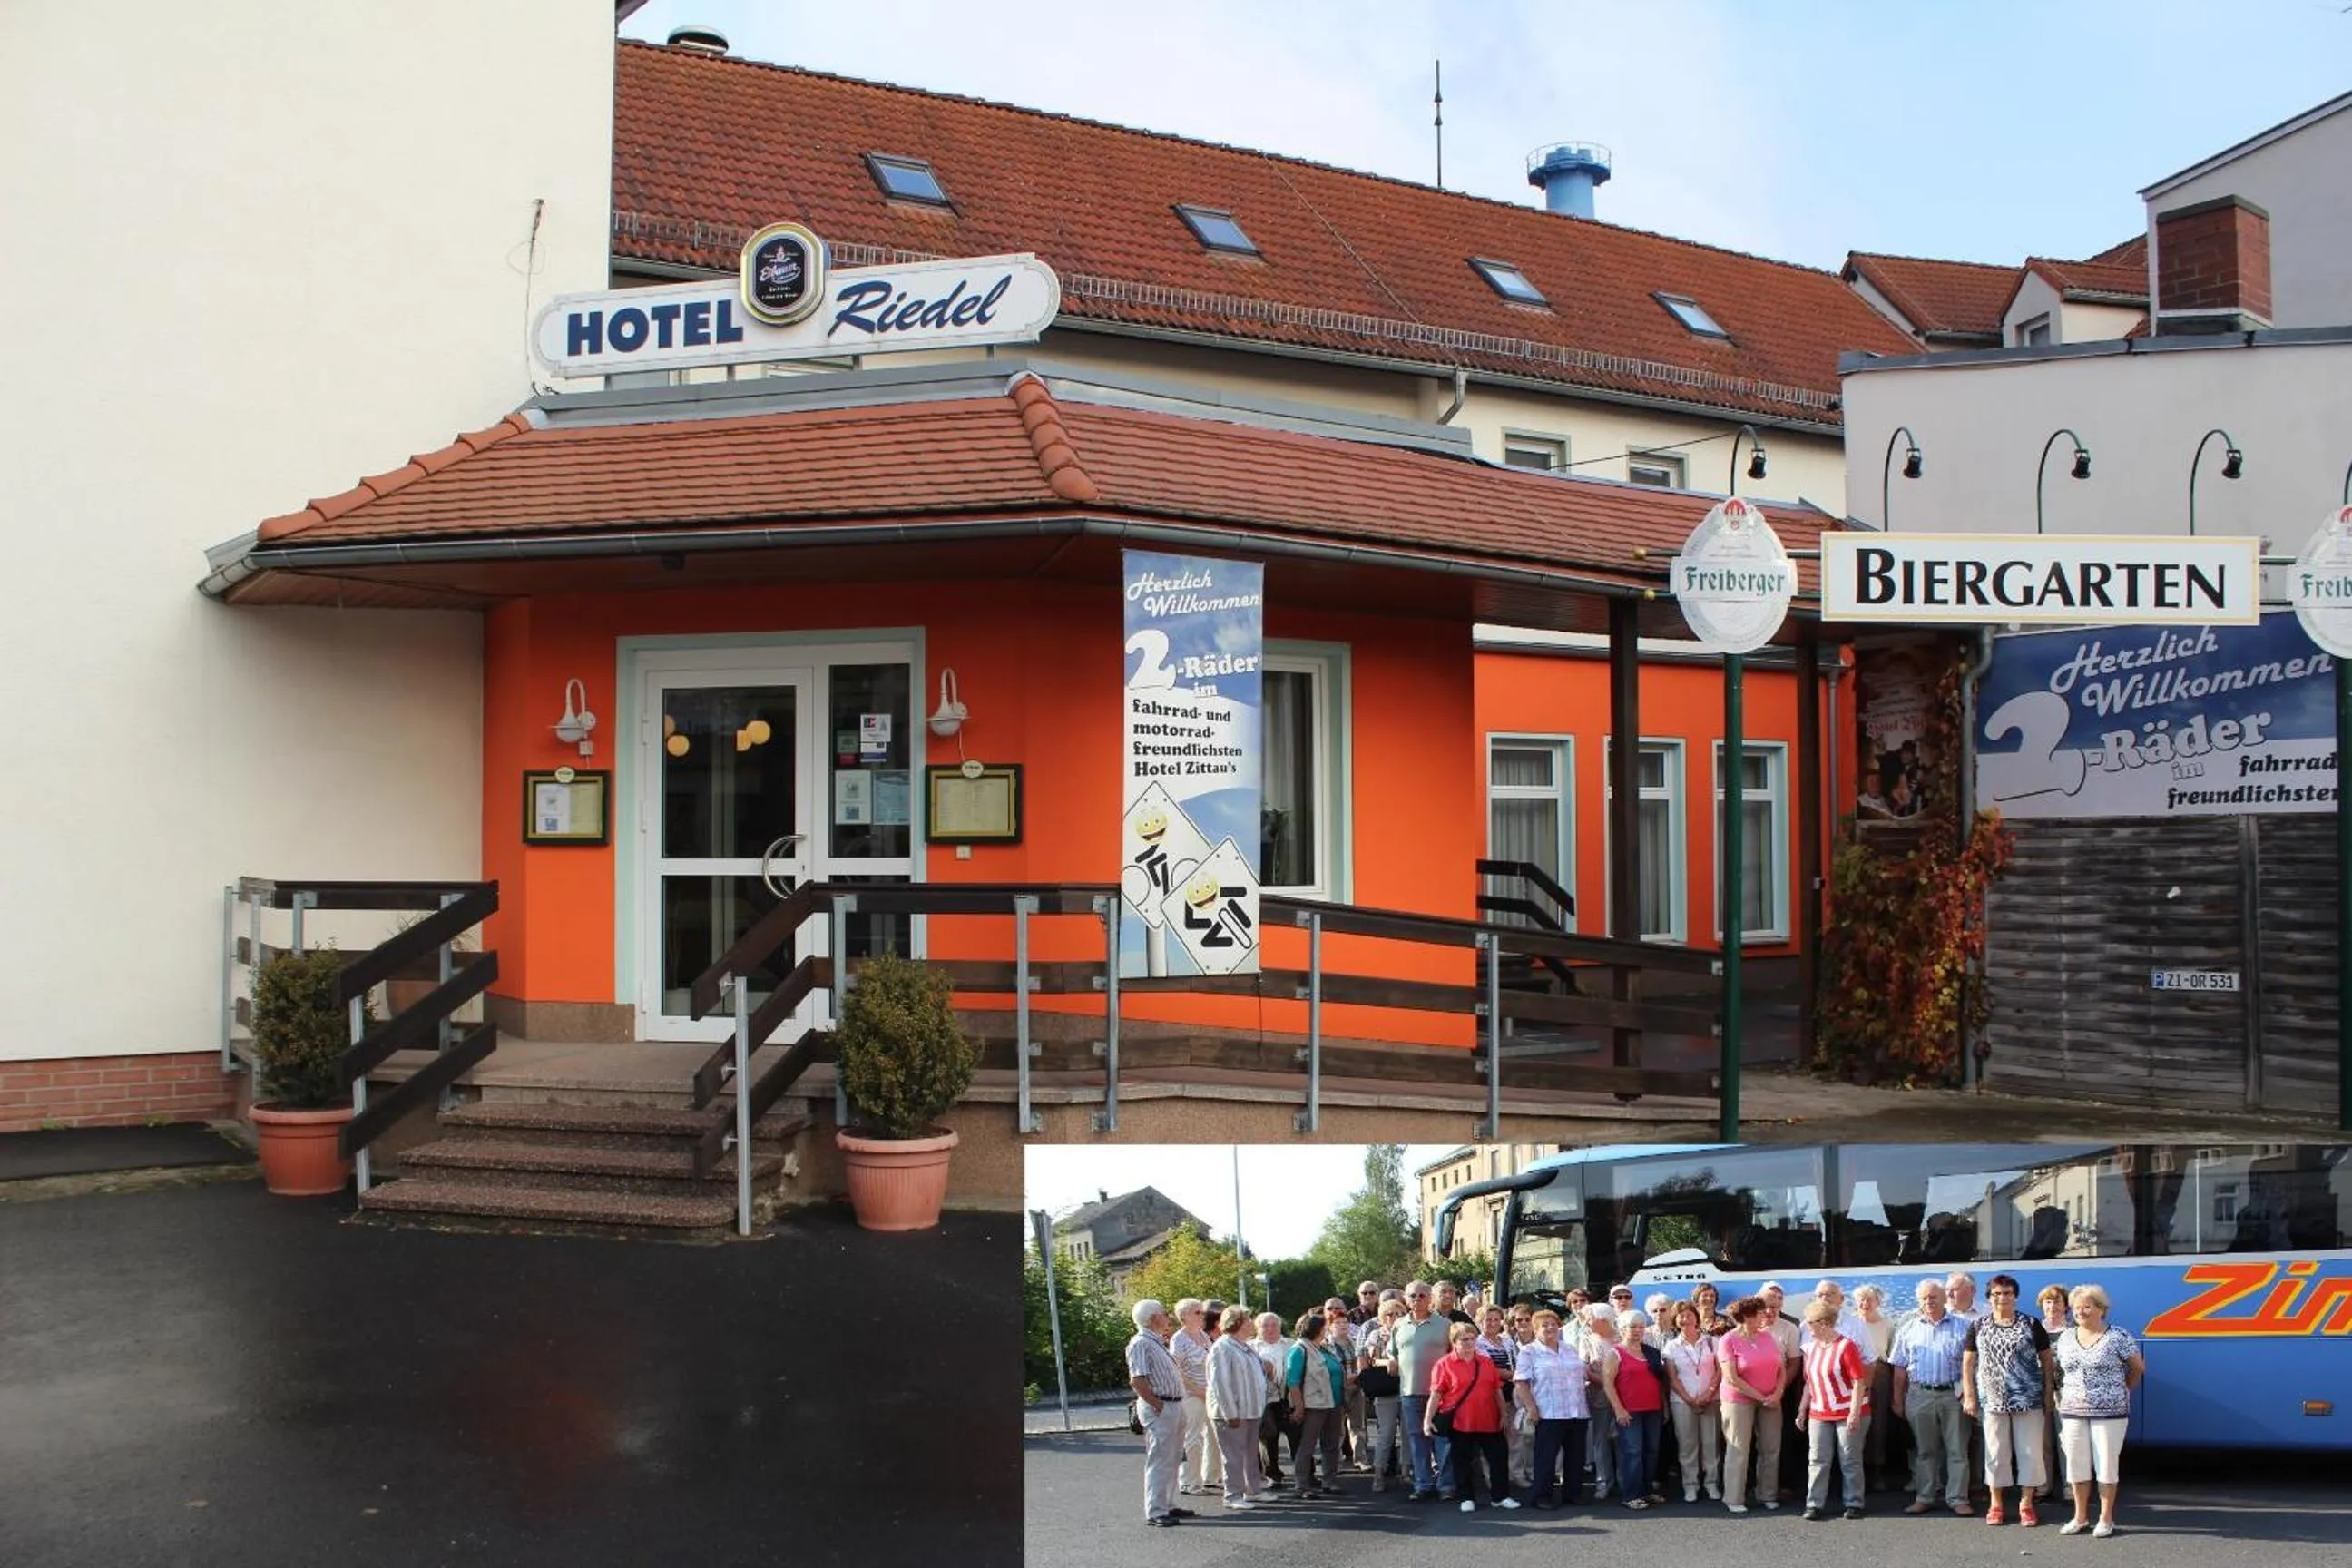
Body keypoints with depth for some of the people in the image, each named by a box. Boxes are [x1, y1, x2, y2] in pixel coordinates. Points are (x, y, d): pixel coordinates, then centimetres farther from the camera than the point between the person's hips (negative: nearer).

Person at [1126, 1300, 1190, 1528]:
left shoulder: (1158, 1342, 16)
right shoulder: (1140, 1343, -14)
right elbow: (1137, 1380, -21)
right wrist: (1158, 1405, -20)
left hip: (1175, 1406, 10)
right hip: (1159, 1409, -10)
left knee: (1172, 1459, 16)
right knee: (1159, 1461, -7)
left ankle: (1167, 1505, 24)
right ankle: (1155, 1512, -4)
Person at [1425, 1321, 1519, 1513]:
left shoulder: (1486, 1362, 8)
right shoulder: (1444, 1364, -5)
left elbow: (1497, 1391, 13)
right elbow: (1436, 1394, -9)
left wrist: (1503, 1415, 10)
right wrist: (1428, 1419, -16)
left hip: (1488, 1422, 4)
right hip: (1460, 1423, -4)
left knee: (1499, 1457, 6)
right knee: (1463, 1461, 7)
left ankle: (1500, 1496, 18)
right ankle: (1466, 1498, 20)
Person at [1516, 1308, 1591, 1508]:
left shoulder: (1570, 1349, 16)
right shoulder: (1529, 1352, -1)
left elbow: (1586, 1372, 26)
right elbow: (1521, 1382, -8)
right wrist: (1531, 1407, -16)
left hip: (1577, 1412, 6)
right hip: (1549, 1414, -6)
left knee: (1576, 1455, 10)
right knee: (1546, 1456, -2)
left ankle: (1573, 1492, 21)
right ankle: (1541, 1495, 6)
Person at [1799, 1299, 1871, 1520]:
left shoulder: (1846, 1346, -12)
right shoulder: (1811, 1347, 9)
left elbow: (1859, 1382, -14)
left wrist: (1854, 1413, -19)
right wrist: (1803, 1411, 14)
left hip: (1848, 1414, -6)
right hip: (1819, 1414, 6)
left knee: (1850, 1460, 3)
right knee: (1817, 1460, 3)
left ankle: (1854, 1504, 13)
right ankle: (1814, 1504, 8)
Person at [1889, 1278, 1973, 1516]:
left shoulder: (1961, 1328, 4)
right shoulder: (1908, 1330, 10)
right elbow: (1900, 1369, 10)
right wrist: (1898, 1400, 6)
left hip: (1953, 1395, -2)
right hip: (1919, 1395, 2)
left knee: (1957, 1450, 0)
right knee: (1923, 1450, 8)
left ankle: (1958, 1499, 6)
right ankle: (1923, 1498, 14)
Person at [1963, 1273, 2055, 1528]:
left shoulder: (2031, 1325, 2)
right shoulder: (1978, 1327, 5)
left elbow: (2047, 1360, 5)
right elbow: (1968, 1363, 6)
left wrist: (2048, 1393, -1)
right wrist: (1969, 1396, 0)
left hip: (2028, 1400, -1)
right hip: (1992, 1399, 1)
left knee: (2030, 1451, 1)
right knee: (1995, 1452, 5)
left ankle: (2026, 1504, 12)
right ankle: (1995, 1504, 15)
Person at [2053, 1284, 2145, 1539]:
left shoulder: (2118, 1337, -5)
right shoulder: (2065, 1339, 9)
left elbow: (2138, 1369, 3)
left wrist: (2119, 1393, 8)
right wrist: (2063, 1397, 8)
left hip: (2109, 1413, -4)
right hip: (2072, 1412, 5)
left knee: (2106, 1464, 1)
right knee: (2076, 1464, 7)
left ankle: (2106, 1518, 11)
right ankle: (2080, 1516, 18)